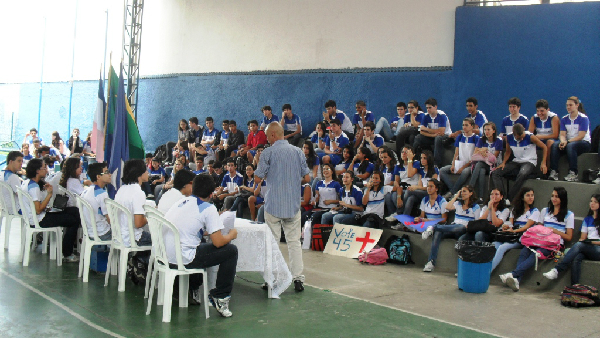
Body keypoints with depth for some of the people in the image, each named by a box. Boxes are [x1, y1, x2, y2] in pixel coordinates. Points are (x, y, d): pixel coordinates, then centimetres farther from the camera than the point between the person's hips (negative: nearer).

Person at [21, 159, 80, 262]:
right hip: (38, 221, -10)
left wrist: (44, 190, 8)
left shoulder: (26, 182, 9)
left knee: (74, 211, 9)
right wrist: (49, 194, -20)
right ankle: (66, 255, 2)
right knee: (74, 220, -8)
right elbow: (38, 210, -25)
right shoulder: (34, 187, -21)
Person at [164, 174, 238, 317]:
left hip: (164, 256, 8)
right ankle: (220, 297, 9)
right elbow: (218, 242, -11)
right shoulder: (208, 209, -7)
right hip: (183, 260, -8)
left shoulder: (180, 202, 13)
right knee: (231, 250, 5)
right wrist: (231, 235, 9)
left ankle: (193, 290, 41)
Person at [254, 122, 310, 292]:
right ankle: (298, 279, 3)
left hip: (273, 204, -3)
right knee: (294, 241, 6)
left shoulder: (268, 153, -8)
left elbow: (258, 178, -6)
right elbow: (307, 178, 6)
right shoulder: (298, 151, 4)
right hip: (293, 204, 3)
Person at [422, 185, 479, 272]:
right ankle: (431, 262, -40)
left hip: (465, 230, -3)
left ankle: (434, 227, -42)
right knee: (438, 233, -30)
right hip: (453, 227, 3)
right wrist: (456, 196, 13)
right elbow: (448, 207, 4)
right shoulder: (458, 204, 25)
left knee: (461, 227, -43)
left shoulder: (476, 207, 13)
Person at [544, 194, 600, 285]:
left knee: (579, 245, -33)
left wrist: (591, 242, -9)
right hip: (586, 250, 4)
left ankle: (556, 270, -41)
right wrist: (582, 240, -3)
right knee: (576, 258, -32)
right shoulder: (587, 219, 24)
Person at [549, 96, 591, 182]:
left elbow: (581, 136, -15)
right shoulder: (564, 119, 9)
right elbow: (562, 134, 1)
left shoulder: (583, 118, -7)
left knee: (570, 145, -37)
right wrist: (563, 141, -22)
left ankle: (573, 173, -37)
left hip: (585, 143, -5)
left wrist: (567, 142, -25)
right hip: (569, 142, 5)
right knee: (555, 145, -25)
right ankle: (553, 172, -33)